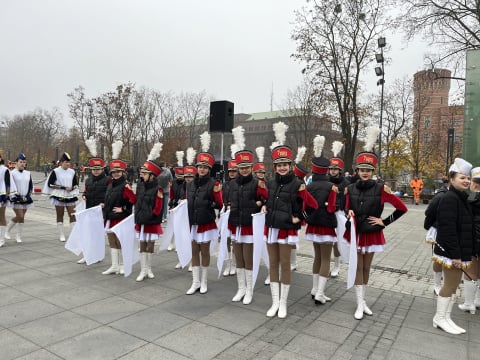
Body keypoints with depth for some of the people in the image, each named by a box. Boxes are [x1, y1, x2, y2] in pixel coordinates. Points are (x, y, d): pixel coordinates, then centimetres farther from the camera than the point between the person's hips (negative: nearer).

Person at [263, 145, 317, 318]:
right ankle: (275, 302, 22)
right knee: (273, 264, 10)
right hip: (270, 228, 5)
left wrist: (299, 218, -6)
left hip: (287, 230, -5)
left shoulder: (297, 184, -11)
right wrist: (264, 206, 3)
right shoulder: (270, 183, 4)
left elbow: (313, 205, -7)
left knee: (285, 265, 4)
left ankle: (283, 304, 19)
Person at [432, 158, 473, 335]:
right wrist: (455, 254, -24)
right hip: (451, 251, -10)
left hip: (460, 250, 10)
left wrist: (466, 253, 17)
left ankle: (445, 317, 26)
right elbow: (448, 229, -23)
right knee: (450, 285, 0)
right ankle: (440, 318, 15)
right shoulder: (450, 199, -18)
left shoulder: (462, 198, 13)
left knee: (453, 285, 15)